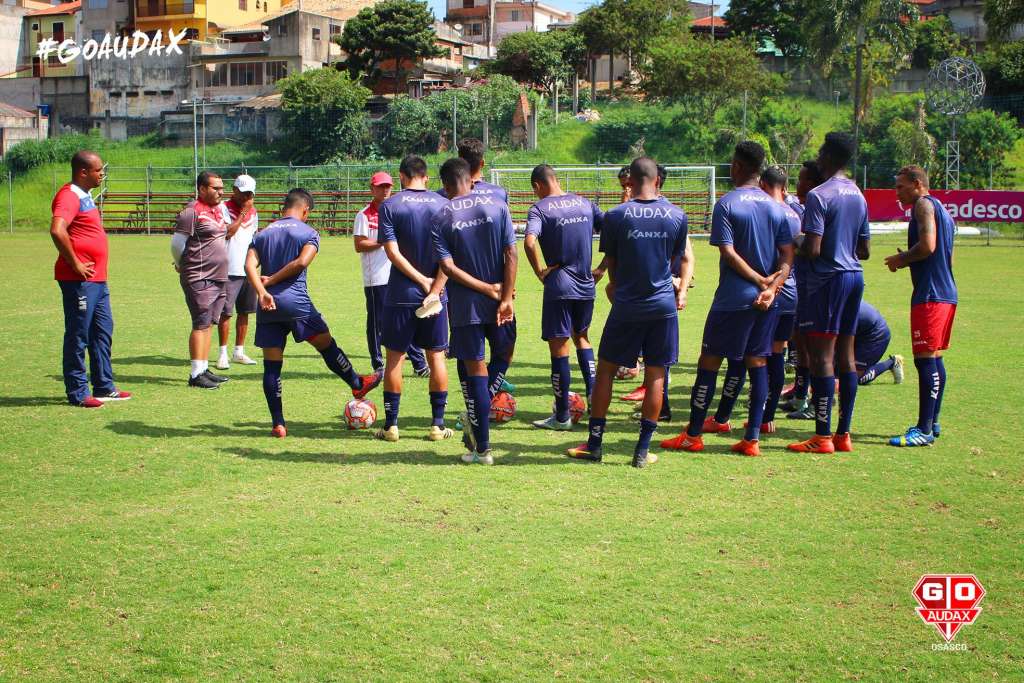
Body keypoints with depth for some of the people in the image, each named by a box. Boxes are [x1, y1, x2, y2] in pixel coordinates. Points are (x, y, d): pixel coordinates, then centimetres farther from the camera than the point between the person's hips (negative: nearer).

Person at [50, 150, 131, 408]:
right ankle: (77, 393, 5)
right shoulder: (69, 196, -15)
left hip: (97, 280, 10)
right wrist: (75, 264, -22)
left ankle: (104, 388, 24)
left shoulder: (85, 196, 17)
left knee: (103, 332, 15)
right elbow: (57, 231, -31)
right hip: (79, 281, -10)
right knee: (78, 335, -2)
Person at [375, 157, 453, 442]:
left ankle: (391, 425, 9)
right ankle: (437, 425, 10)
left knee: (395, 356, 7)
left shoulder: (390, 206, -3)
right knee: (436, 355, 9)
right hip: (436, 294, 2)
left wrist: (422, 280, -10)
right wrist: (434, 288, -10)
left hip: (401, 295, -2)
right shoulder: (443, 205, 2)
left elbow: (392, 251, -12)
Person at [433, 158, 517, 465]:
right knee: (502, 355, 21)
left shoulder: (440, 218, -4)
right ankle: (475, 419, 10)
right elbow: (511, 255, -7)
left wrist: (489, 289, -8)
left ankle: (482, 448, 7)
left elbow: (448, 268, -13)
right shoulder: (497, 206, 0)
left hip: (464, 304, -1)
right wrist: (505, 297, -7)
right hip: (498, 300, 1)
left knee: (475, 370, 4)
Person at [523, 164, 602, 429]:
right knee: (581, 337, 26)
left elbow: (530, 242, -24)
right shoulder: (585, 203, 9)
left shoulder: (540, 208, -7)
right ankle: (593, 394, 18)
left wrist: (540, 271, -11)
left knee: (558, 348, 1)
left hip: (559, 287, -5)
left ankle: (562, 416, 5)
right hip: (586, 286, 5)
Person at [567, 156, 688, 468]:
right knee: (655, 375, 7)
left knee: (605, 370, 10)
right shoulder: (677, 216, -1)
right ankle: (643, 449, 9)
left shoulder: (615, 216, -7)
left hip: (627, 305, -1)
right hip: (663, 305, 2)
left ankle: (594, 444, 14)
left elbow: (612, 264, 4)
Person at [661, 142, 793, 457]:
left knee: (709, 360, 3)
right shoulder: (776, 207, 8)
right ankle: (752, 438, 7)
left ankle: (694, 435, 8)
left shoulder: (726, 204, -8)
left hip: (733, 298, -5)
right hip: (768, 301, 5)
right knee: (757, 361, 8)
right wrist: (771, 287, -8)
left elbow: (729, 253, -15)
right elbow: (787, 256, 2)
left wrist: (760, 281, -10)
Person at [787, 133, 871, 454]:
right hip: (854, 276, 8)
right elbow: (865, 250, 16)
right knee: (845, 354, 9)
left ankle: (823, 436, -6)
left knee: (821, 355, -6)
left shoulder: (819, 195, -13)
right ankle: (843, 434, 13)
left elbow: (812, 249, -19)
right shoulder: (858, 196, 13)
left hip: (826, 279, -8)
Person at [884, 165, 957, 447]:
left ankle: (924, 431, -11)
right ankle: (932, 423, 21)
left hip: (930, 295, -10)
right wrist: (906, 260, 17)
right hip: (946, 293, 10)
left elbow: (927, 246, -22)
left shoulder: (924, 204, -9)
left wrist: (900, 259, -7)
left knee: (925, 358, -10)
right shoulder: (941, 210, 21)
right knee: (934, 358, 14)